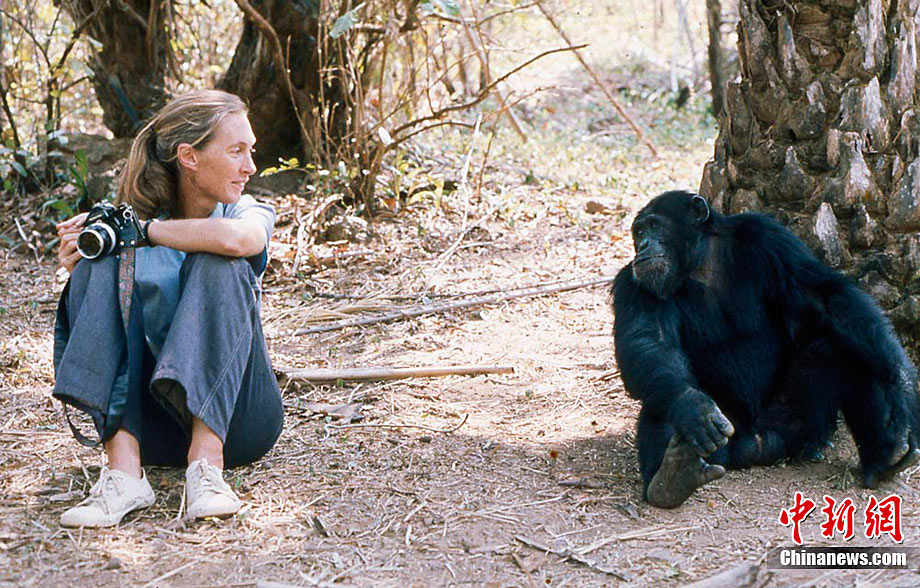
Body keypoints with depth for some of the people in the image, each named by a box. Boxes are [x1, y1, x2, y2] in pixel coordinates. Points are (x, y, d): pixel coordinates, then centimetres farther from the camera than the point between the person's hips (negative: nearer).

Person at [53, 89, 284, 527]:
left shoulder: (251, 213, 3)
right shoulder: (129, 223, 6)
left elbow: (235, 238, -25)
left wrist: (138, 229, -16)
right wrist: (78, 272, -14)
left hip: (234, 419, -1)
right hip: (154, 431, 1)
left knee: (219, 266, -21)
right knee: (103, 264, -17)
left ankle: (207, 460, -36)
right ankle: (123, 469, -34)